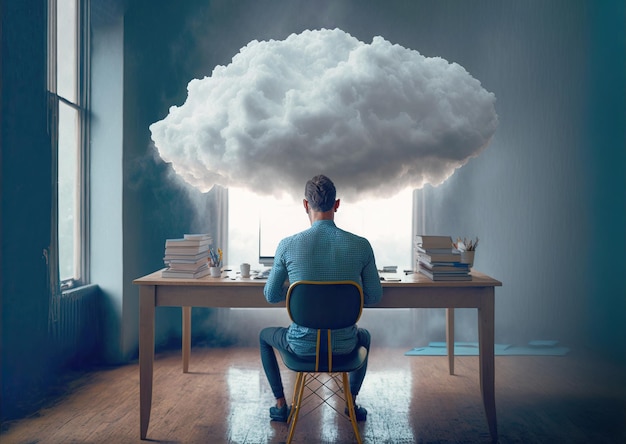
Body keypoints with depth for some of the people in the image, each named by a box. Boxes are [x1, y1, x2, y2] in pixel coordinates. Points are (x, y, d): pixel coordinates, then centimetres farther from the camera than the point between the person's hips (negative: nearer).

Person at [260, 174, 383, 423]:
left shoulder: (288, 246, -15)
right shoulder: (361, 246, -12)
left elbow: (271, 296, -2)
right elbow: (374, 297, -1)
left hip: (302, 346, -1)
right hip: (344, 346, 1)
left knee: (264, 336, 33)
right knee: (364, 336, 39)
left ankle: (281, 405, 35)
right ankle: (352, 403, 39)